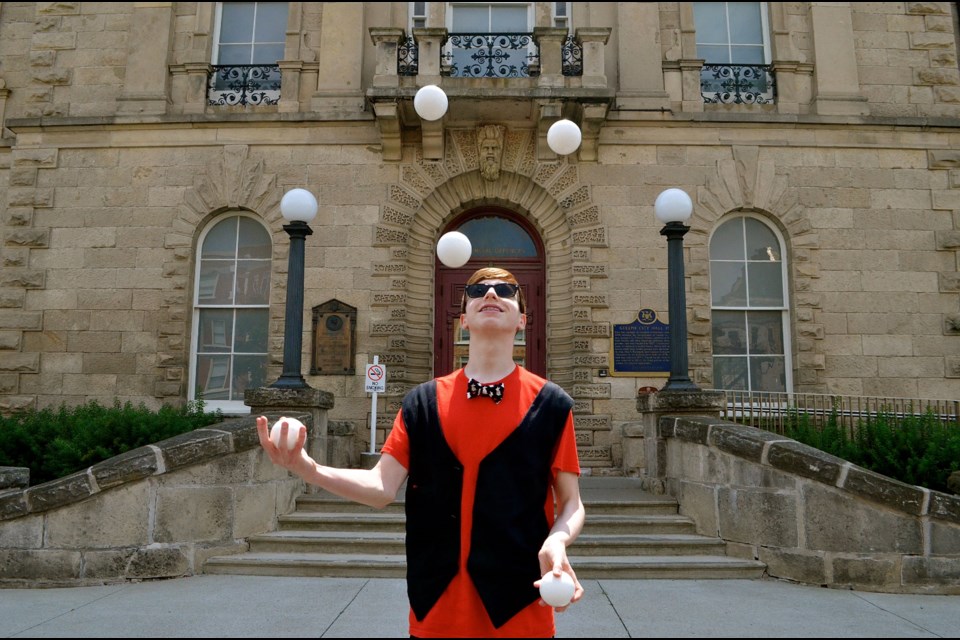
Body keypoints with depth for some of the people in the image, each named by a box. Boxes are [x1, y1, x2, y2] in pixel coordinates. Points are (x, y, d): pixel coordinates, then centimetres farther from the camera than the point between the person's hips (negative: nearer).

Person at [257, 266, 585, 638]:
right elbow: (382, 487, -4)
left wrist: (557, 541, -21)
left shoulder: (550, 404, -3)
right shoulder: (423, 401, 2)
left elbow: (571, 502, 1)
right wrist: (307, 468, -20)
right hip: (435, 607, 2)